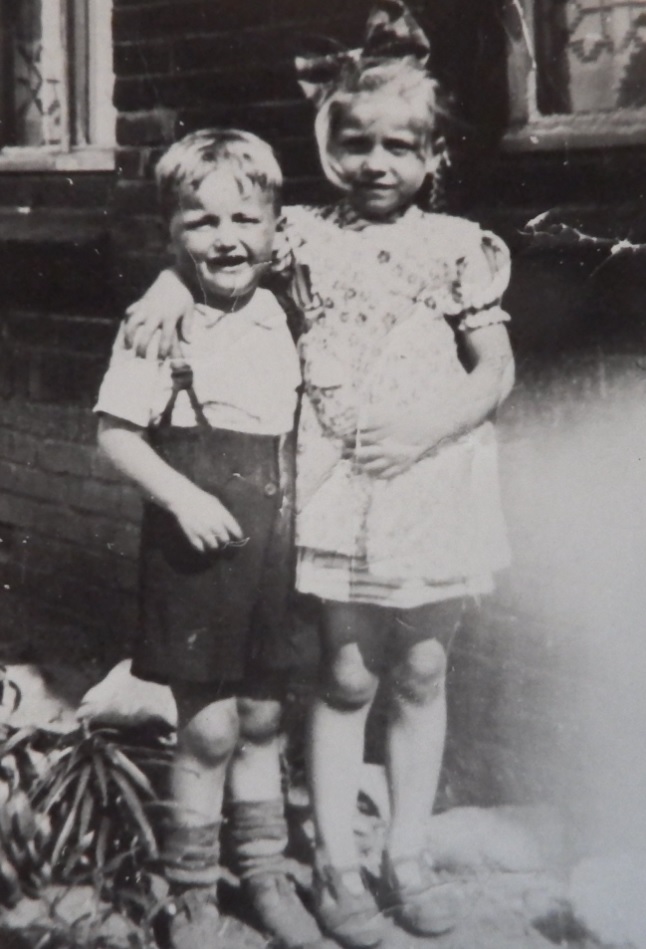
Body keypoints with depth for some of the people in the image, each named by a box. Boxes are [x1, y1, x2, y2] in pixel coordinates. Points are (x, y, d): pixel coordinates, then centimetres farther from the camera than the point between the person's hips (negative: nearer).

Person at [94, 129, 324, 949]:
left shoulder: (281, 320, 5)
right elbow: (115, 432, -9)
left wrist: (300, 507, 3)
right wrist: (180, 496, -20)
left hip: (273, 546, 5)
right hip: (195, 548, -5)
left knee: (261, 719, 15)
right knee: (208, 728, 2)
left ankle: (265, 874, 31)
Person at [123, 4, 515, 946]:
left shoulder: (457, 246, 1)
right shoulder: (306, 237, 3)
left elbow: (496, 372, 0)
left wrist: (428, 427, -15)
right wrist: (174, 282, -7)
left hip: (433, 482, 1)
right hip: (338, 486, -1)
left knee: (422, 673, 10)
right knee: (348, 677, 4)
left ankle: (408, 851, 25)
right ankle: (335, 862, 17)